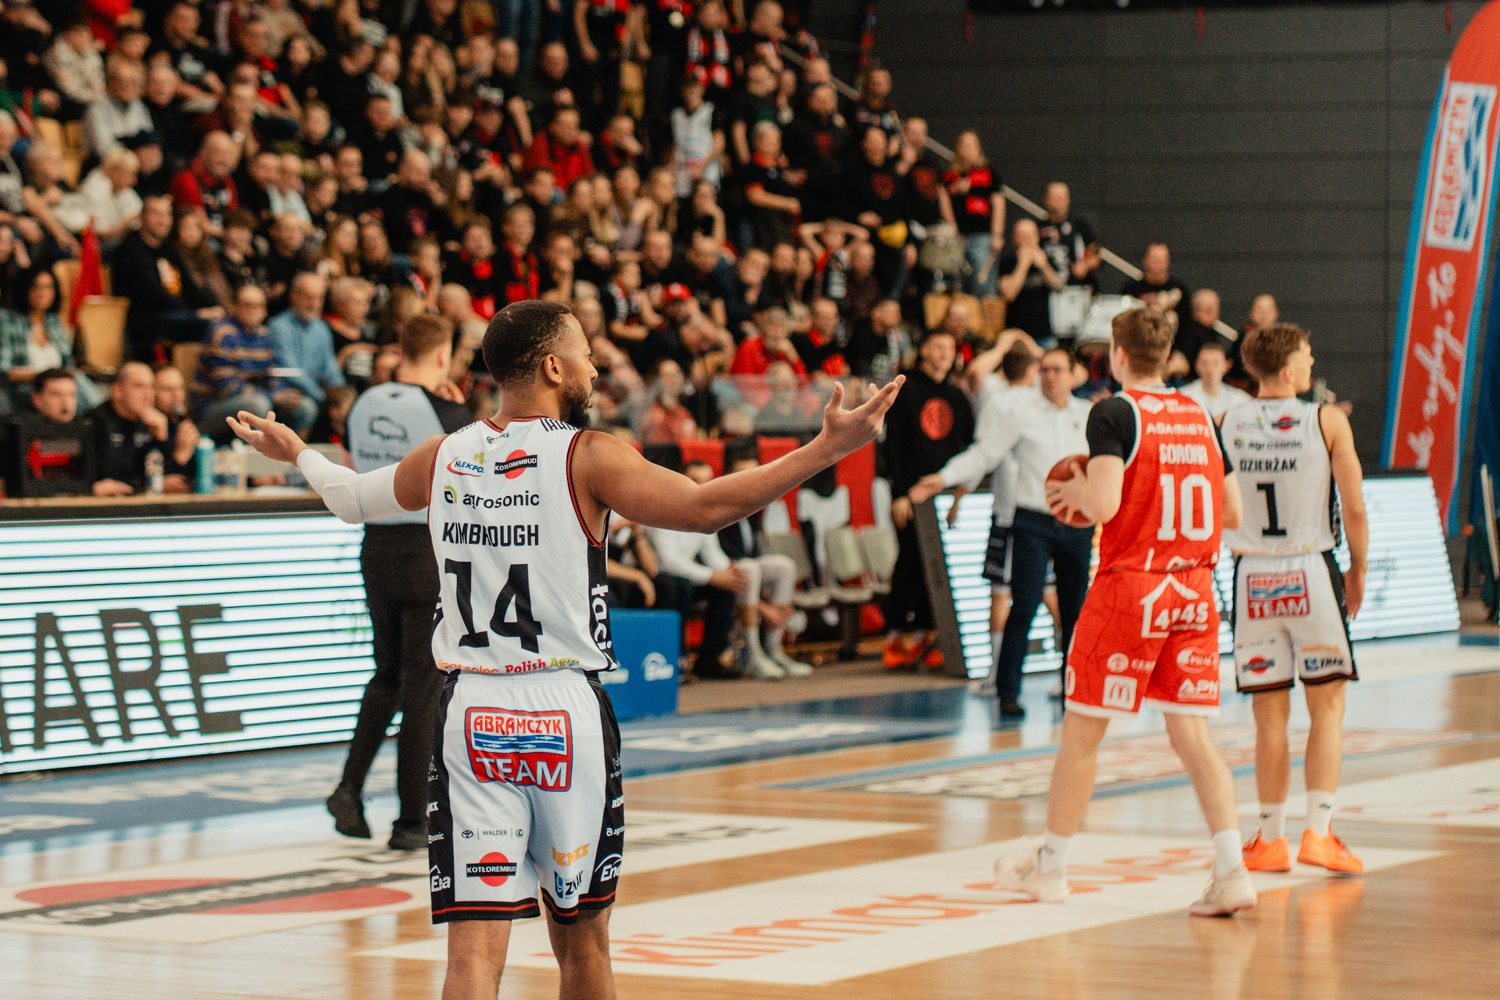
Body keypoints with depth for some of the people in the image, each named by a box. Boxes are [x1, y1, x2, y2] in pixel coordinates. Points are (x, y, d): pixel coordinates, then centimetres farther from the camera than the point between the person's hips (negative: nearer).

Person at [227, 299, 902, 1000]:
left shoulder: (443, 457, 7)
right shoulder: (586, 457, -7)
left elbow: (351, 499, 25)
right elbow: (706, 507, -16)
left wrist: (295, 453, 46)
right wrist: (829, 448, -13)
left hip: (468, 715, 3)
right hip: (566, 712, -3)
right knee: (580, 941, 15)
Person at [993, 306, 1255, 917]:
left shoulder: (1114, 414, -9)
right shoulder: (1200, 418, 9)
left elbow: (1103, 505, -20)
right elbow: (1231, 513, 13)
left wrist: (1074, 490, 2)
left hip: (1130, 586, -5)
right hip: (1195, 588, 5)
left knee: (1081, 731, 8)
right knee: (1192, 735, 4)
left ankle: (1050, 866, 19)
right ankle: (1231, 872, -8)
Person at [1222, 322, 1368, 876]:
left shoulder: (1228, 423, 1)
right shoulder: (1327, 421, -7)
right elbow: (1354, 509, -5)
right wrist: (1357, 572, 8)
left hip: (1251, 575, 3)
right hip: (1312, 571, -3)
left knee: (1269, 715, 9)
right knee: (1327, 708, 6)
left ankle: (1271, 838, 13)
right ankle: (1318, 831, -3)